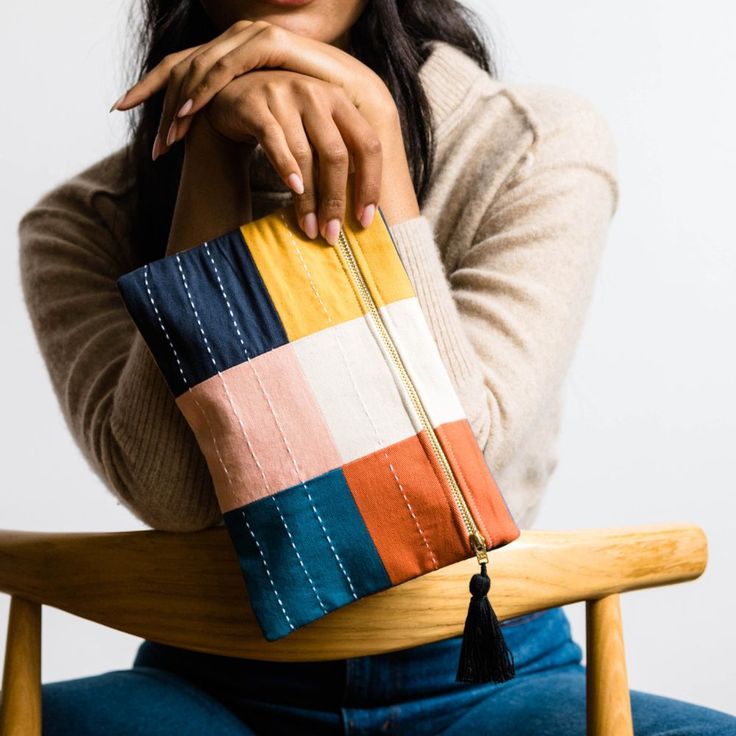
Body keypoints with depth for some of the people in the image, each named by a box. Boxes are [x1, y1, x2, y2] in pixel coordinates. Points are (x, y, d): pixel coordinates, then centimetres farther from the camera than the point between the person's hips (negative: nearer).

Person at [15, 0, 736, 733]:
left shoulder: (541, 145, -2)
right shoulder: (83, 220, 1)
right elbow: (171, 490, -16)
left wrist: (370, 118, -18)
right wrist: (212, 145, -19)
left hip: (482, 676, 0)